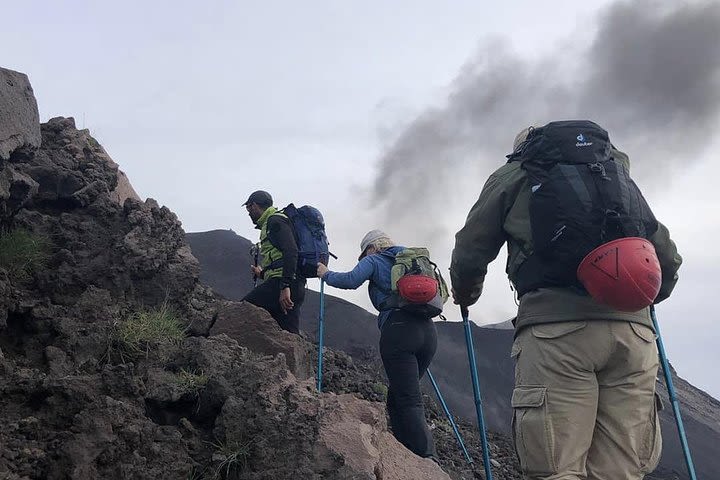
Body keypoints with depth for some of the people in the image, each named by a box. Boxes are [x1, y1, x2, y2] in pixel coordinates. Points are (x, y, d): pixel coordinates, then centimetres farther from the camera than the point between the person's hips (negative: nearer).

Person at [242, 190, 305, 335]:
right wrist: (262, 274, 33)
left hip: (280, 284, -10)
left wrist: (285, 286, -25)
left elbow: (291, 251, -17)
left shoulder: (275, 220, 0)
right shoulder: (271, 223, 31)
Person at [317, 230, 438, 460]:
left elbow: (351, 280, -9)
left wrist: (326, 274, 7)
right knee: (397, 397, 15)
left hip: (399, 330, -7)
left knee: (409, 401, -8)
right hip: (427, 330, 7)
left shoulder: (373, 261, 10)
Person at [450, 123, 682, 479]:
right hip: (634, 327, 4)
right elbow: (666, 255, 28)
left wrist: (464, 292, 34)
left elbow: (471, 250, 14)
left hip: (555, 325, -4)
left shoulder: (512, 175, 19)